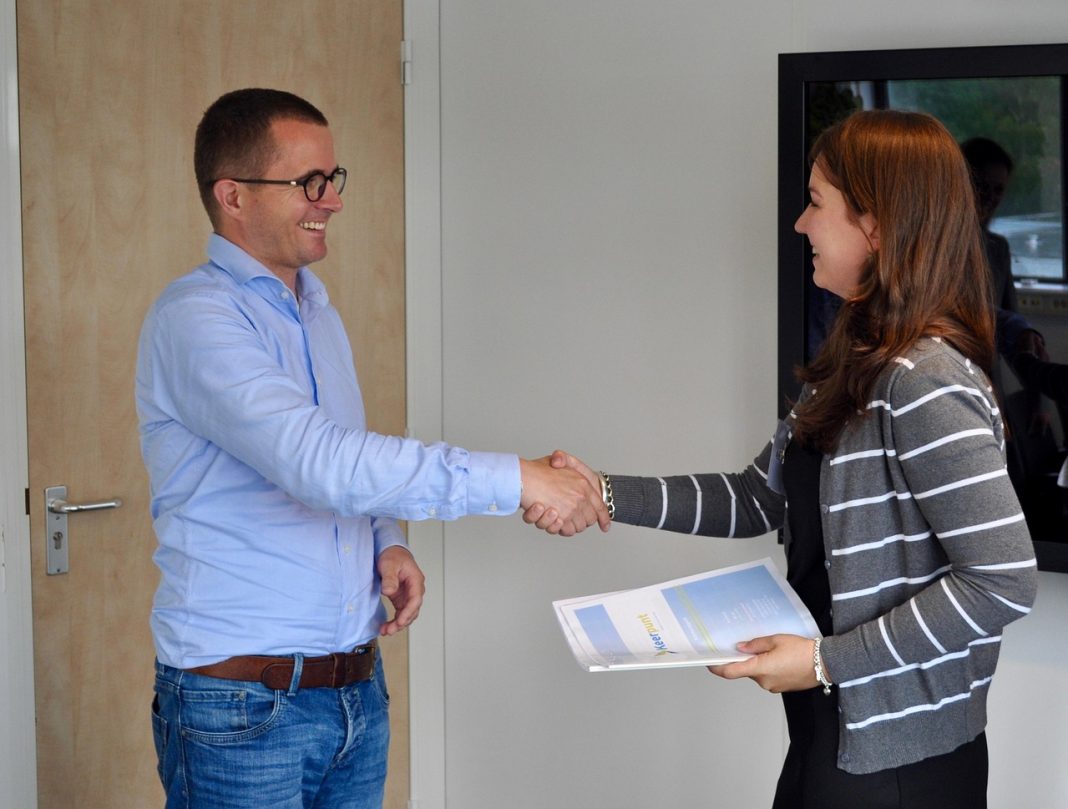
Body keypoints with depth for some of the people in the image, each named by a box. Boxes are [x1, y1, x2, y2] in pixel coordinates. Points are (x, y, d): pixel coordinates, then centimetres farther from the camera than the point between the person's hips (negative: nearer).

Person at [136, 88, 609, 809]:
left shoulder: (318, 311, 13)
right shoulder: (195, 319, -15)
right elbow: (317, 460, -28)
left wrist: (386, 543, 3)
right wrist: (513, 480, -28)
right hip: (242, 705, -7)